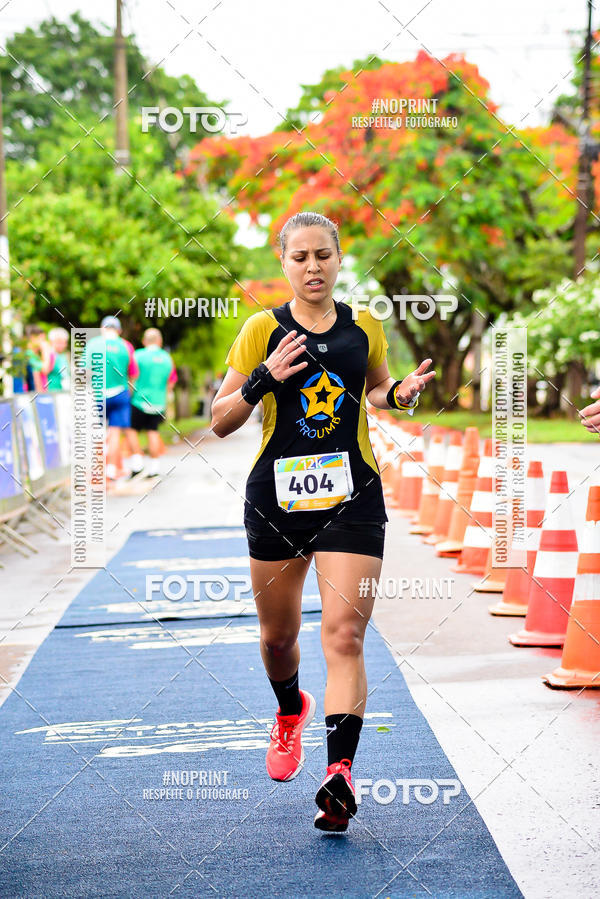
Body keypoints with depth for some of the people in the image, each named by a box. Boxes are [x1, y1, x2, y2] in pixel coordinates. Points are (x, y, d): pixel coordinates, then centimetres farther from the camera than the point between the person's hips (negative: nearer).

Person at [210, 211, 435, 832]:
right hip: (277, 495, 1)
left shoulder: (365, 328, 5)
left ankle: (339, 771, -21)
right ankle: (290, 712, 47)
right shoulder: (263, 330, -2)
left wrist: (399, 394, 1)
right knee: (278, 634, 14)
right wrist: (264, 379, -18)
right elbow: (219, 421, -1)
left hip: (353, 496, 0)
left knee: (344, 635, -14)